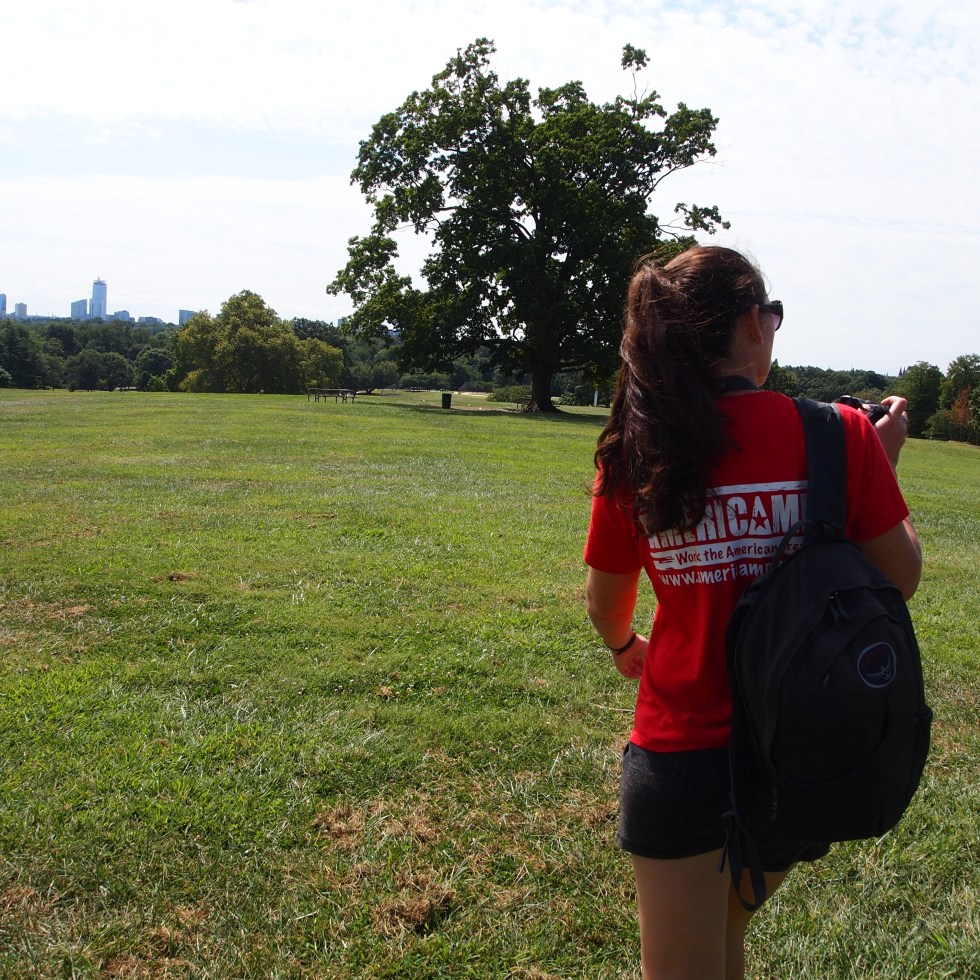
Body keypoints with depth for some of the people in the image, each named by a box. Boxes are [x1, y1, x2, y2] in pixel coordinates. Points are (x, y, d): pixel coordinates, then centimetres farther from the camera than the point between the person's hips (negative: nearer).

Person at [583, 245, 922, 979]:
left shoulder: (635, 451, -9)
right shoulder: (842, 435, -11)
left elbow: (606, 603, 4)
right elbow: (901, 577, -1)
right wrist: (887, 461, 13)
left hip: (682, 747, -2)